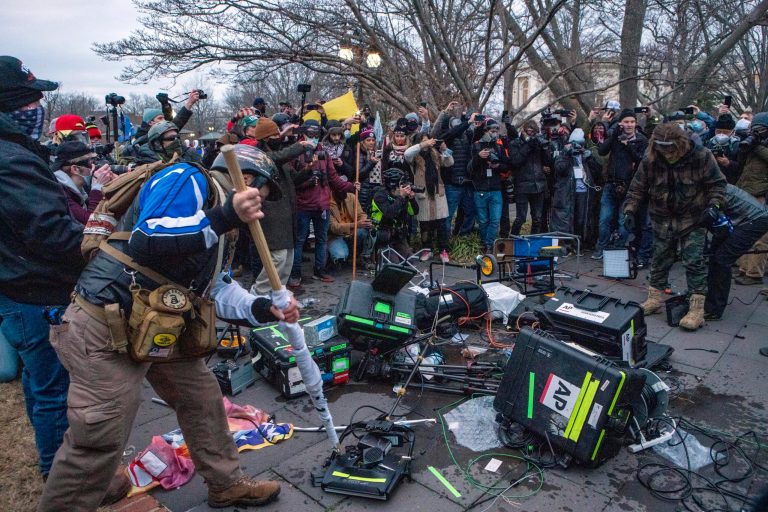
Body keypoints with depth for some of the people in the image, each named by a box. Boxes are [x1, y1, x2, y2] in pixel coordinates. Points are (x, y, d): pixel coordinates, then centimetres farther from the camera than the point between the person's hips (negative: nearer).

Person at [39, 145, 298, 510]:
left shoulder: (214, 219, 16)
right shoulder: (186, 179, -13)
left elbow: (217, 289, 13)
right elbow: (146, 240, -29)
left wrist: (263, 309, -1)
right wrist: (223, 218, -32)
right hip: (106, 329, -10)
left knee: (202, 398, 16)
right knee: (99, 442, -1)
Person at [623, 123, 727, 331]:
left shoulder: (701, 157, -14)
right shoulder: (649, 161, -8)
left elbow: (717, 183, -6)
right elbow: (637, 188, -1)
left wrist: (714, 205, -22)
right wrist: (630, 211, -11)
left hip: (693, 220, -3)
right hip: (662, 220, 3)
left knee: (694, 261, -6)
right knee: (660, 259, 12)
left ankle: (697, 308, -2)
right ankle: (655, 298, 26)